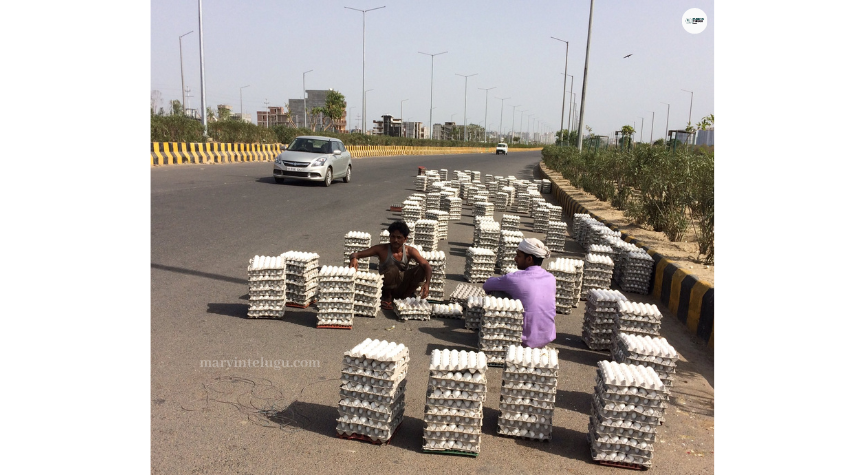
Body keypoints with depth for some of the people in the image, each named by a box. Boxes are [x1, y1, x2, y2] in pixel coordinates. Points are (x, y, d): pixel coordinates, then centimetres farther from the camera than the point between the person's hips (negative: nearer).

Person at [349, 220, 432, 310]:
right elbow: (357, 254, -13)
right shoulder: (382, 249, -11)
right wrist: (353, 258, -39)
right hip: (387, 288, -2)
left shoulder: (409, 251, -7)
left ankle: (405, 297, -2)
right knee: (393, 270, -33)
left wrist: (427, 283, -36)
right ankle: (387, 297, -6)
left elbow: (427, 266, -17)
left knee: (421, 269, -20)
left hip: (402, 288, 2)